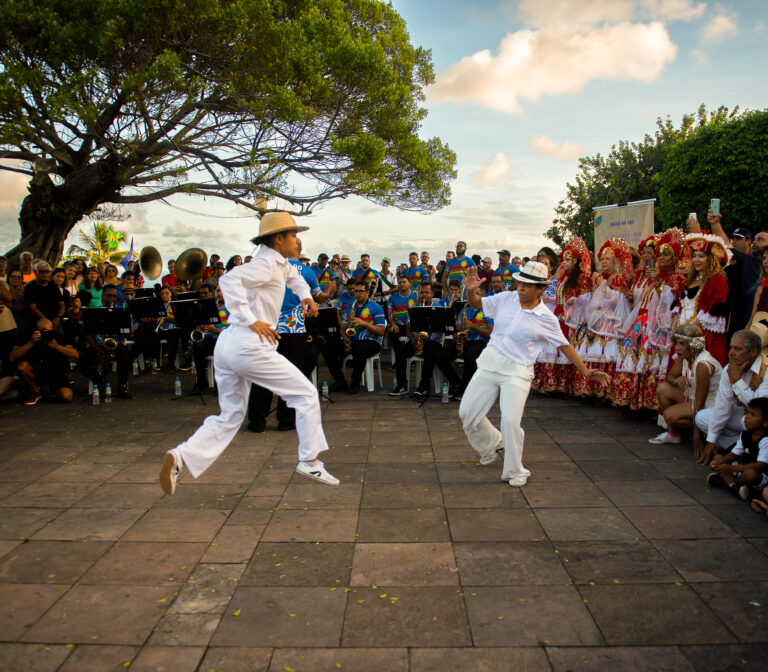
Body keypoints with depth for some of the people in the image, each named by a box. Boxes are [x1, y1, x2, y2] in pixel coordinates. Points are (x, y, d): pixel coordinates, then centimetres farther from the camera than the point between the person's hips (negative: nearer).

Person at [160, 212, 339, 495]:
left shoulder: (278, 263, 20)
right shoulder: (266, 263, -9)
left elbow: (291, 274, 42)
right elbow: (230, 279, -26)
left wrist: (305, 295, 23)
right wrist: (251, 321, -27)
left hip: (227, 345, 10)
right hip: (249, 346, -10)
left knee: (230, 416, 15)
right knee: (306, 395, 4)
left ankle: (181, 456, 0)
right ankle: (309, 461, 9)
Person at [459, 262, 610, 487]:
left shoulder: (546, 318, -5)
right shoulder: (506, 299, 2)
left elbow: (565, 346, 3)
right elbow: (476, 303, 13)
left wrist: (587, 372, 1)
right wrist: (471, 290, -10)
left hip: (517, 371, -4)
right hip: (490, 363, 4)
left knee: (510, 422, -16)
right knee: (467, 413, 7)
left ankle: (515, 472, 9)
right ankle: (492, 444, 38)